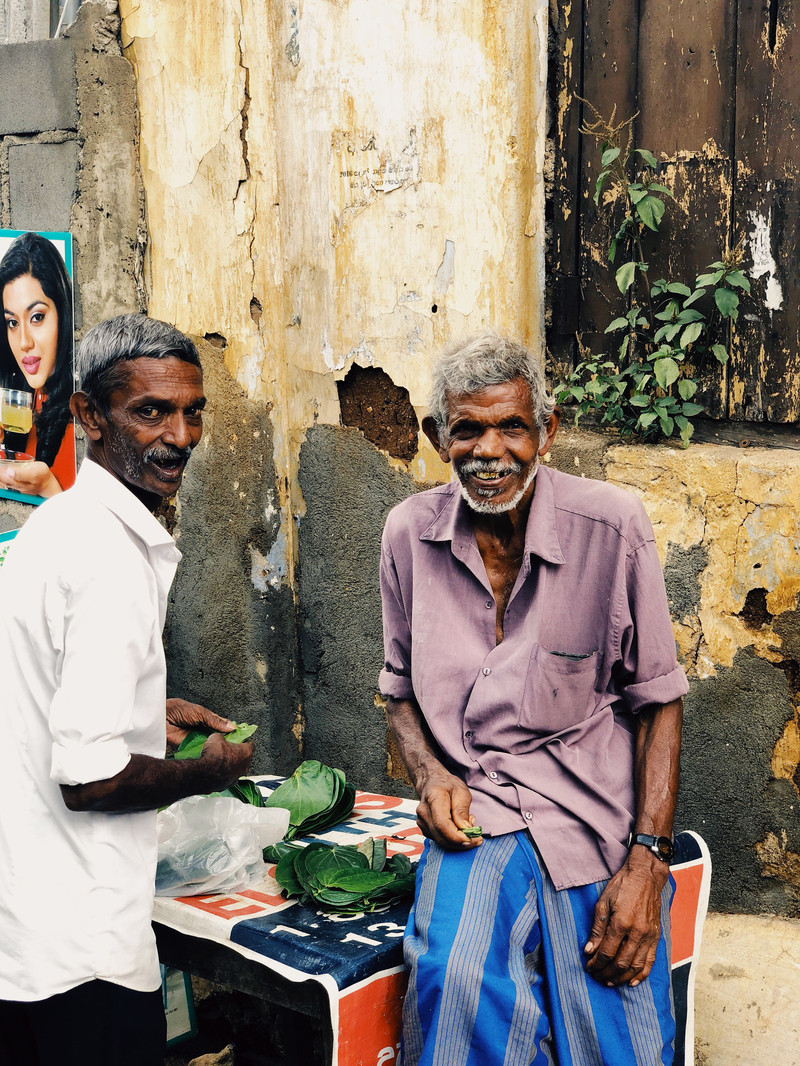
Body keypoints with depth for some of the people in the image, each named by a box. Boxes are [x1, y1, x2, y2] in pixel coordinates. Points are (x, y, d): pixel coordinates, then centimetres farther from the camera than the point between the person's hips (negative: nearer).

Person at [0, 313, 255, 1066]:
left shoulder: (62, 521, 9)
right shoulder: (115, 559, -22)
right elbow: (92, 778, -26)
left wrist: (151, 712, 18)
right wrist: (208, 771, -9)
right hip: (78, 940, -10)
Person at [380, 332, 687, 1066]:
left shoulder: (613, 526, -7)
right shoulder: (410, 533, 3)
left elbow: (657, 700, -2)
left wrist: (648, 860, -9)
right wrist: (431, 775, -5)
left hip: (597, 818, -1)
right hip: (474, 814, 1)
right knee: (455, 977, -27)